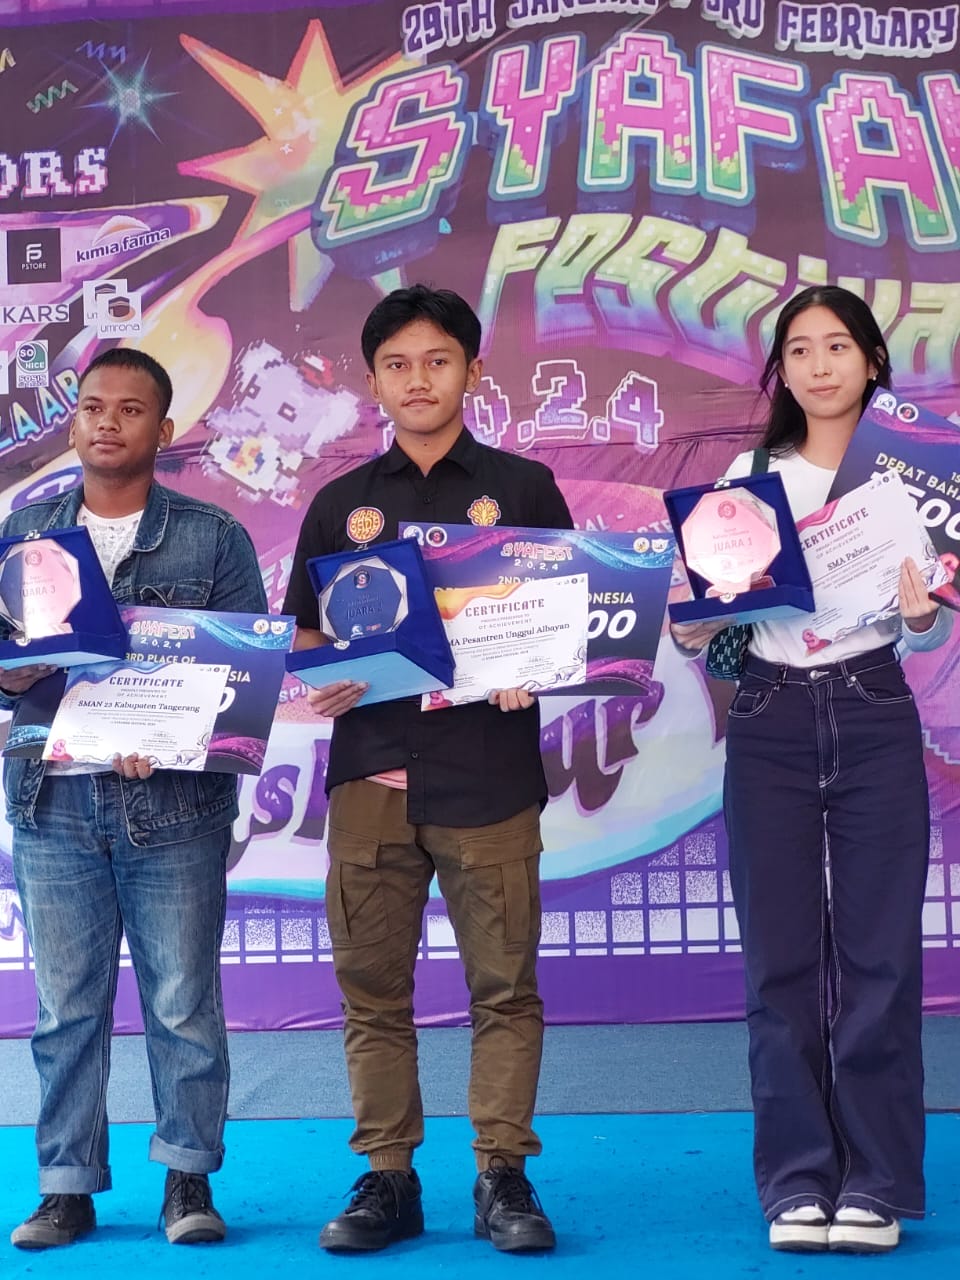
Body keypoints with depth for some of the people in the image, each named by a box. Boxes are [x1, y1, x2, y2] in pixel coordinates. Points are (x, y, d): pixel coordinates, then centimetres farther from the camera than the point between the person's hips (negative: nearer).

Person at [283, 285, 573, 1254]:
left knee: (503, 983, -1)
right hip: (370, 771, 2)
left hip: (489, 771, -2)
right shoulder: (341, 504, 15)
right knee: (371, 984, 3)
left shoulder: (521, 488, 10)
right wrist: (319, 686, -6)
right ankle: (386, 1178, 12)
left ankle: (503, 1176, 8)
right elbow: (305, 634, 15)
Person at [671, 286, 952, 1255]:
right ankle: (798, 1181, 13)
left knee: (879, 952, -1)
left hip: (874, 718, -1)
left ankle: (876, 1183, 10)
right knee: (780, 955, 3)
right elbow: (711, 607, 5)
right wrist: (689, 633, -16)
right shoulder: (745, 478, 8)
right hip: (770, 722, 1)